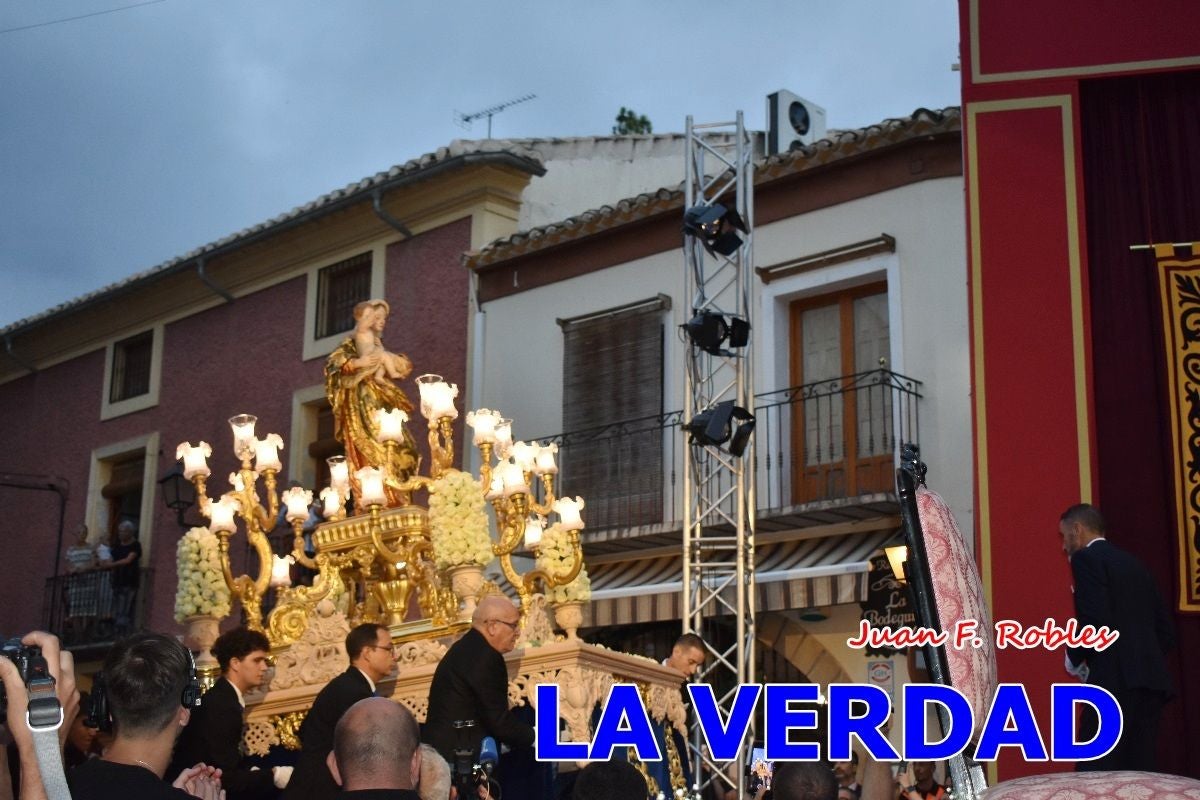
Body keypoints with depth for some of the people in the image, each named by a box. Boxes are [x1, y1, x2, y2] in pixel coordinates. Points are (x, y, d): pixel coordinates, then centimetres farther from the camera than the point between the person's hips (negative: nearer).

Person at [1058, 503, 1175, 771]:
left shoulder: (1086, 558, -2)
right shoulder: (1135, 564, 22)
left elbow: (1095, 622, -15)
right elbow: (1166, 629, 19)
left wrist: (1074, 658, 0)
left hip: (1116, 683, -8)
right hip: (1153, 684, 8)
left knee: (1094, 777, -9)